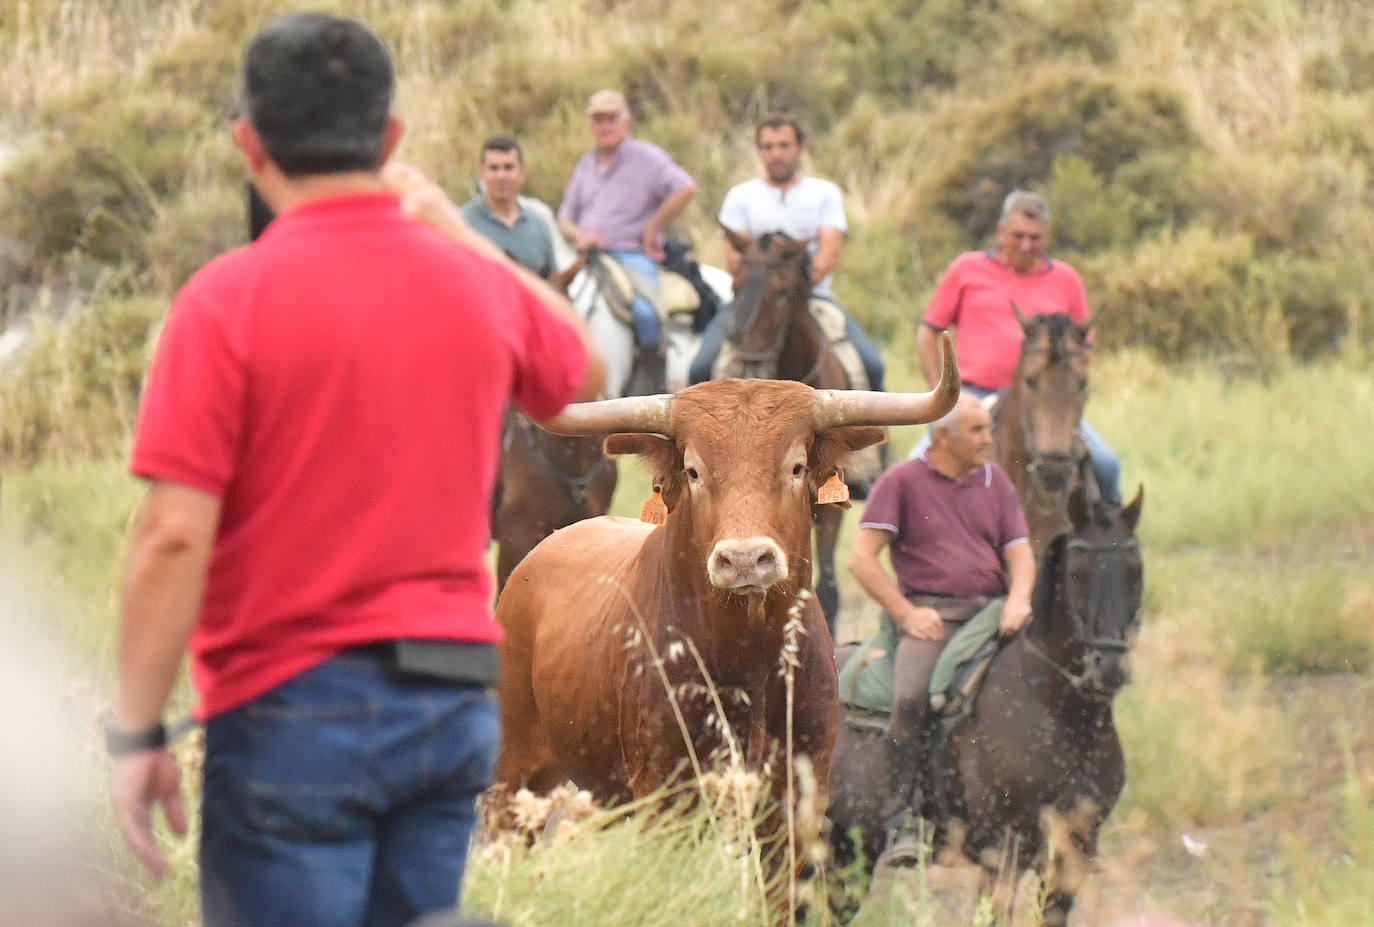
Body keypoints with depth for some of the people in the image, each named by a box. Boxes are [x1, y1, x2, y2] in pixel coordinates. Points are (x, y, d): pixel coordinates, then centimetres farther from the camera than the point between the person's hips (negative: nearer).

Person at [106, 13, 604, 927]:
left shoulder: (230, 300, -11)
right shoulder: (479, 285, 5)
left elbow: (173, 537, -15)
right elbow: (582, 371, 29)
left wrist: (137, 732, -8)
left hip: (292, 712, -5)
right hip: (455, 704, 5)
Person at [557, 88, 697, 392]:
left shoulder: (648, 159, 1)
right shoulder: (587, 165, 20)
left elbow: (685, 189, -14)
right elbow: (565, 217, 21)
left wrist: (652, 230, -11)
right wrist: (580, 235, -3)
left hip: (633, 255, -6)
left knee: (643, 312, -33)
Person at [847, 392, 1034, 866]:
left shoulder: (995, 481, 20)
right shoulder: (901, 482, 6)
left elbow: (1020, 553, 14)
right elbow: (861, 559, 0)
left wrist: (1019, 599, -9)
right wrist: (906, 613, -10)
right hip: (930, 614, -4)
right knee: (911, 698, -31)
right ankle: (901, 820, -27)